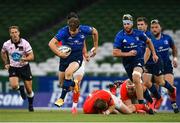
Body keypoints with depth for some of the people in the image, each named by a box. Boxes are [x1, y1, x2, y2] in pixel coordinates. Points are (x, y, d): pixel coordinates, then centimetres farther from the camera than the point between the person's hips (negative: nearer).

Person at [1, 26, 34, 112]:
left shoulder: (24, 43, -14)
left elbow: (31, 56, -13)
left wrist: (25, 59, -33)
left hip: (24, 67, -1)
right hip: (13, 68, 1)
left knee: (29, 90, 1)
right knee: (14, 86, -25)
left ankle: (30, 105, 29)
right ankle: (20, 89, 13)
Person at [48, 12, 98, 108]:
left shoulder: (84, 30, -17)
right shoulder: (64, 31, -23)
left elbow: (95, 32, 6)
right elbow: (51, 43, -26)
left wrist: (95, 47, 12)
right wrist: (59, 54, -38)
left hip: (77, 56, -2)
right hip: (66, 56, 2)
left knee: (68, 72, -29)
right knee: (62, 81, 7)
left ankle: (62, 98, -18)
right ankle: (73, 84, 42)